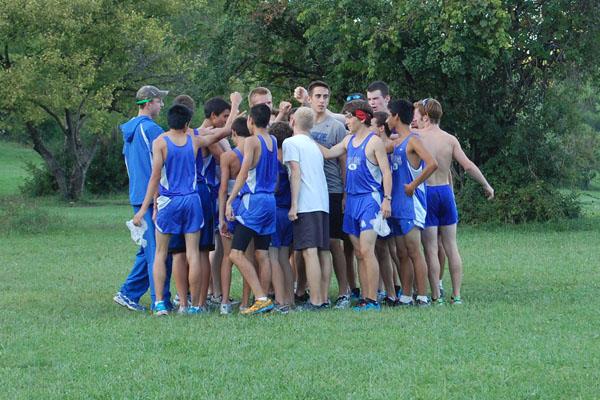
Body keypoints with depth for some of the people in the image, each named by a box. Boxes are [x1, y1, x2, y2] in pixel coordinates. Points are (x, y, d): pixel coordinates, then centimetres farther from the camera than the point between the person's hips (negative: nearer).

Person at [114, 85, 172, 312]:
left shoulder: (129, 130, 16)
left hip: (138, 196, 9)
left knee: (149, 248, 15)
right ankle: (161, 300, -5)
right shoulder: (150, 128, -14)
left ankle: (128, 293, 14)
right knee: (158, 249, -6)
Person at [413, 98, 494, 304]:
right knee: (451, 246, 11)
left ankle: (436, 296, -1)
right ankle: (456, 295, 11)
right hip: (445, 191, 4)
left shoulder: (416, 137, -9)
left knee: (430, 249, -1)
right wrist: (486, 185, 8)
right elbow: (468, 166, -2)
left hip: (426, 193, -4)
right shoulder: (450, 140, 1)